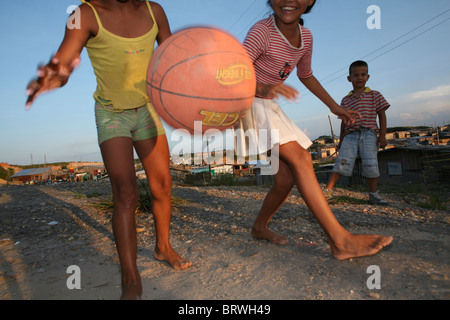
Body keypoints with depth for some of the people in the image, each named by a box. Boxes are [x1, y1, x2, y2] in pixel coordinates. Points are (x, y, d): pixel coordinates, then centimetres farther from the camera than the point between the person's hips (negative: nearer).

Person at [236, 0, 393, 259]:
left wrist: (334, 106, 18)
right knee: (300, 158, -22)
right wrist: (263, 88, -48)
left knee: (287, 177, -1)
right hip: (250, 103, -8)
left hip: (270, 106, 8)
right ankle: (340, 240, -20)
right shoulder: (262, 31, -16)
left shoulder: (305, 37, 5)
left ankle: (260, 227, 21)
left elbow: (306, 75, 20)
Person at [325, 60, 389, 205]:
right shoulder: (346, 100, 15)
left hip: (369, 134, -1)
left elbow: (381, 115, 7)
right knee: (342, 163, -10)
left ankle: (373, 194, 9)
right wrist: (341, 140, 15)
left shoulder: (374, 95, 10)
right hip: (350, 135, 1)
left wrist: (382, 135, -2)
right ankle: (327, 191, -11)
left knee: (370, 164, -6)